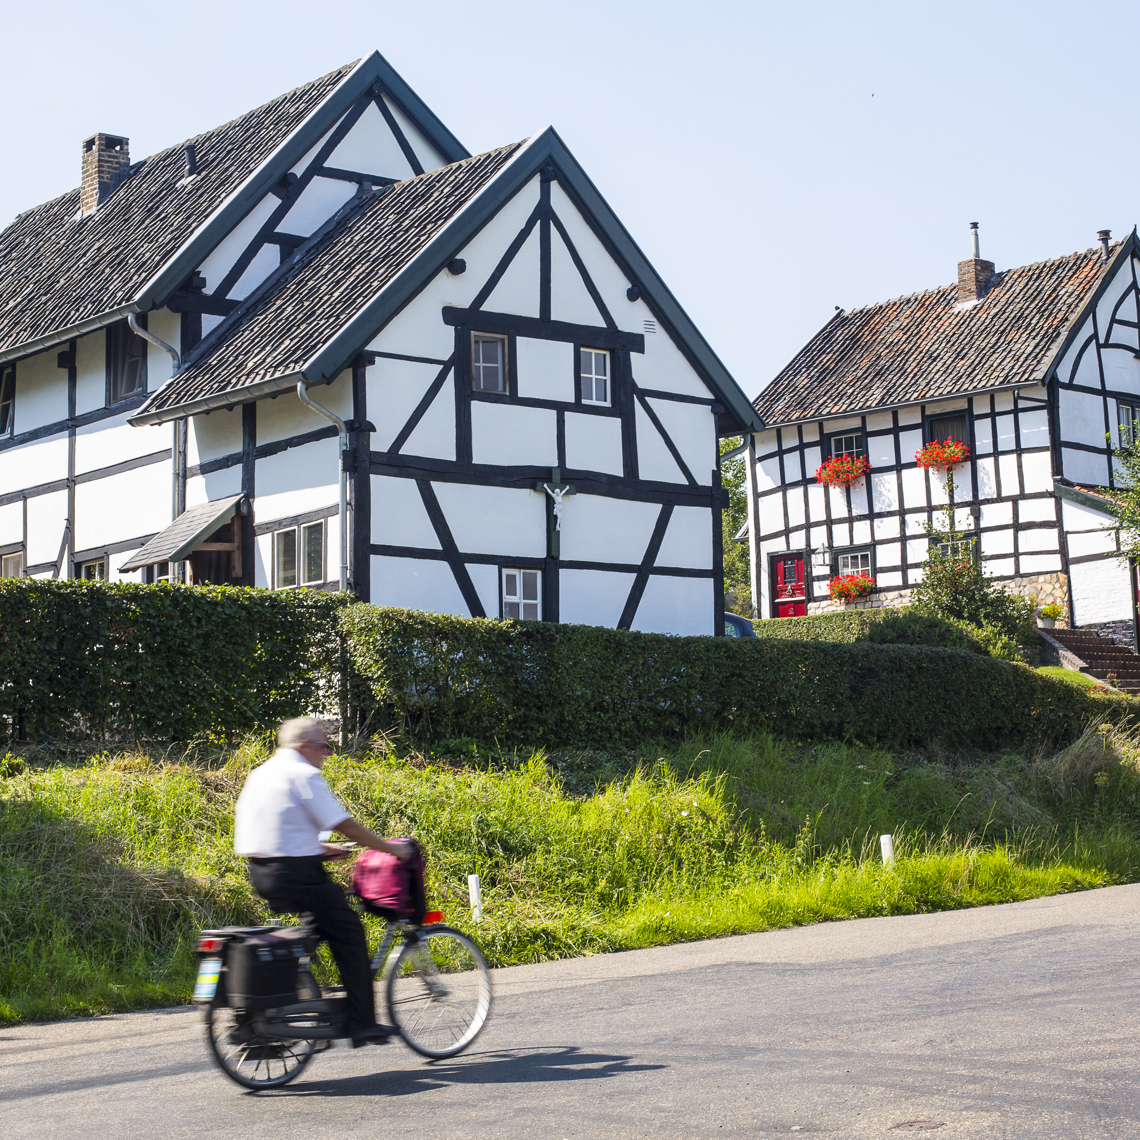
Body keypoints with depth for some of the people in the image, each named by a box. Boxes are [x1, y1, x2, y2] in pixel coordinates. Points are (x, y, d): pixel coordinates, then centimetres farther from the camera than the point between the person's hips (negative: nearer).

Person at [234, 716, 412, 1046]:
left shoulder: (259, 774, 17)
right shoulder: (304, 775, -10)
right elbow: (345, 825, -12)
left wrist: (319, 848, 25)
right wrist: (391, 848, -4)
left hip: (261, 872, 9)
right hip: (296, 873, -9)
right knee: (349, 932, 2)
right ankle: (362, 1024, 1)